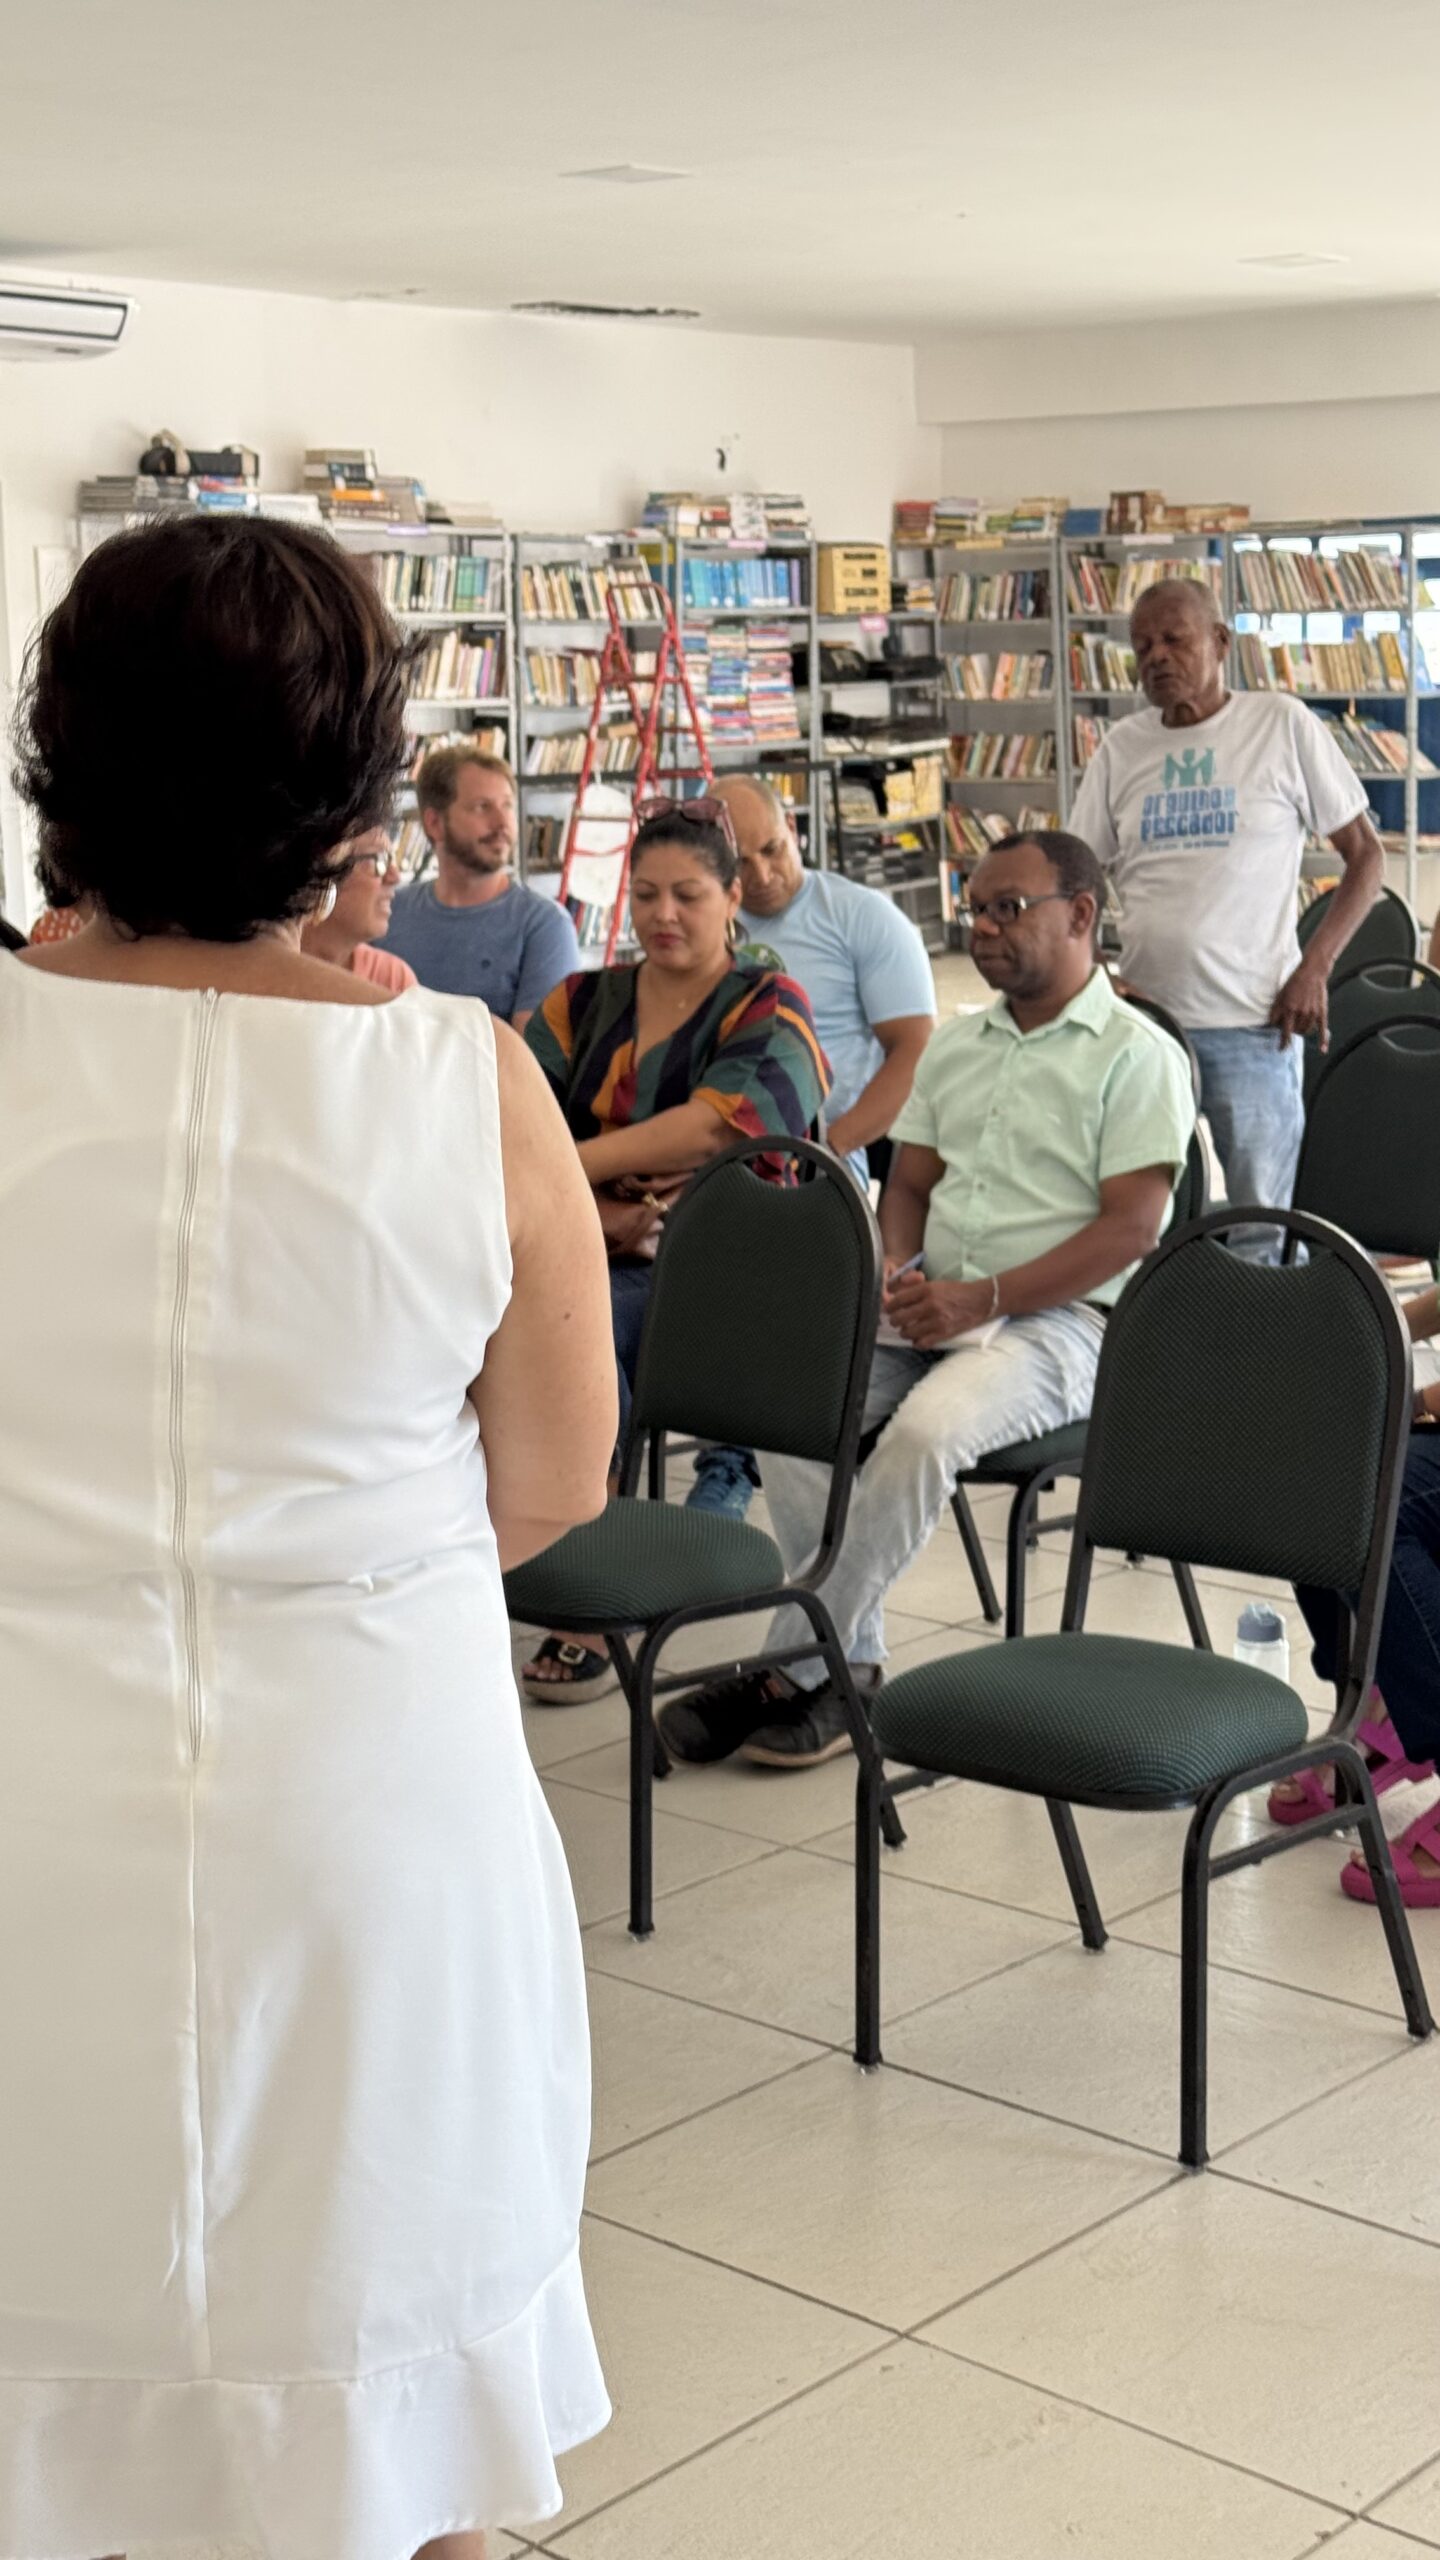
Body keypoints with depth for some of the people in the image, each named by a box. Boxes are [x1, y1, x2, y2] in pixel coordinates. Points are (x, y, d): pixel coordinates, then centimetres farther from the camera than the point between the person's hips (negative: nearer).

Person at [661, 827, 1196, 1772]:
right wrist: (895, 1273, -2)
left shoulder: (1137, 1055, -3)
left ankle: (791, 1671, -20)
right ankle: (853, 1667, -12)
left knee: (925, 1432, -34)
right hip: (931, 1304, 7)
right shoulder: (956, 1046, 19)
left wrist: (982, 1299, -19)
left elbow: (1132, 1227, -12)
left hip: (1059, 1316, -6)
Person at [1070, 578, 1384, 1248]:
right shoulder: (1121, 748, 9)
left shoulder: (1282, 726, 0)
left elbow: (1365, 854, 3)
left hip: (1253, 1024, -3)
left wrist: (1313, 969, -8)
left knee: (1261, 1230, 0)